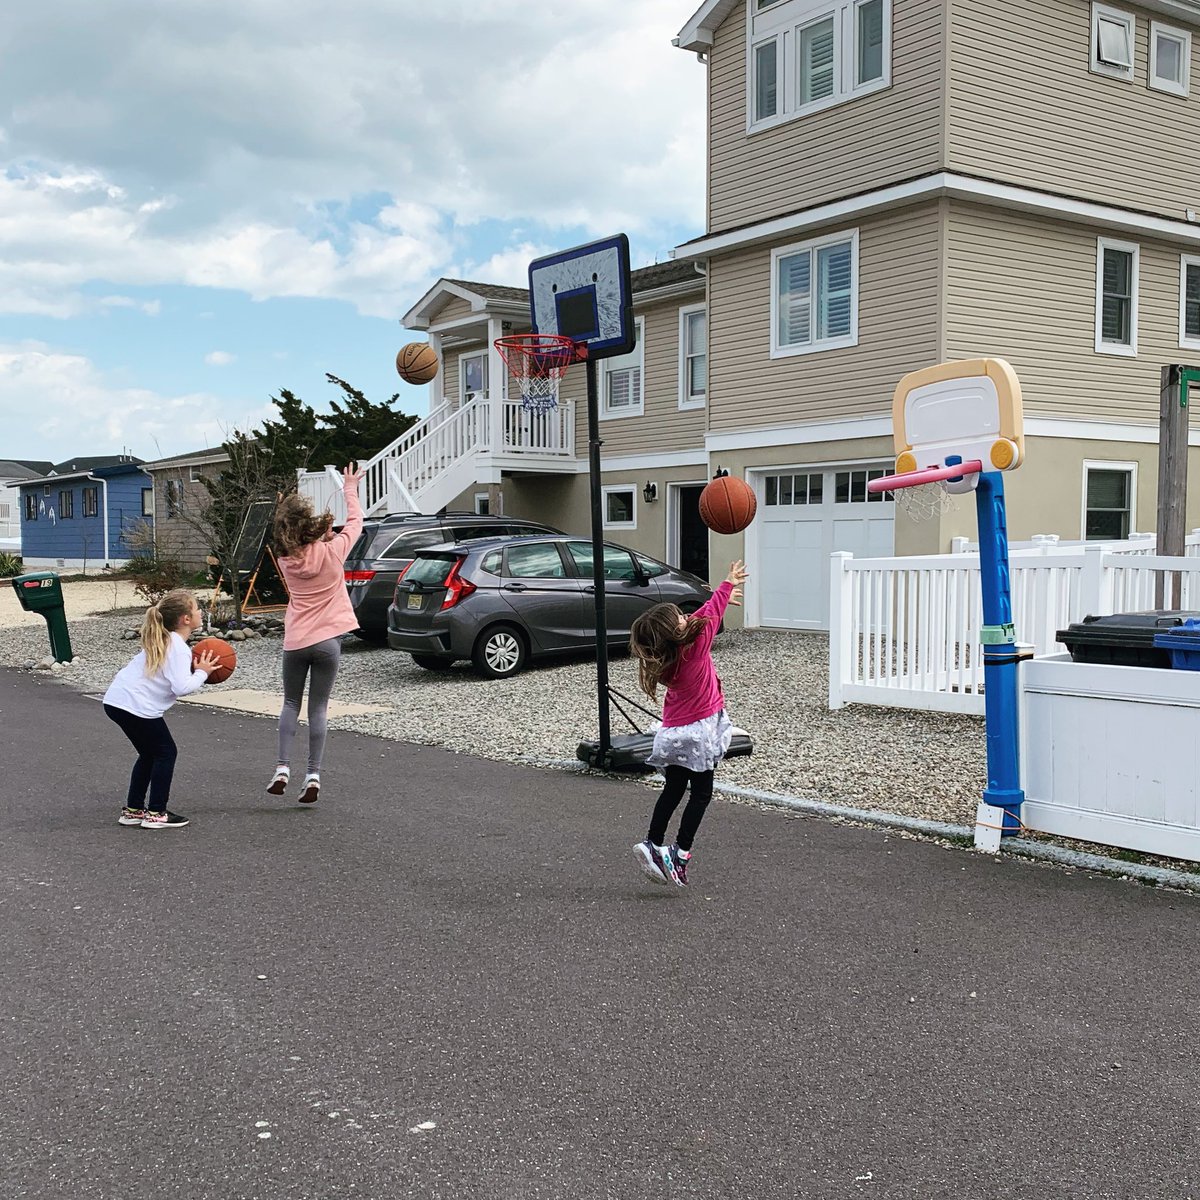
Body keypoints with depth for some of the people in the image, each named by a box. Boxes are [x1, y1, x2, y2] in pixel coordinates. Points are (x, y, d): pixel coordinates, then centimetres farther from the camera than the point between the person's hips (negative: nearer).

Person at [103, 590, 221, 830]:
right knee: (166, 753, 5)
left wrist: (194, 670, 8)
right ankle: (156, 814, 5)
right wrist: (202, 673, -8)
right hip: (137, 706, -9)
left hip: (116, 700, 9)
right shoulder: (178, 647, -14)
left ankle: (133, 810, 25)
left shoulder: (162, 641, 15)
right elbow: (182, 687, -23)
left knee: (150, 753, 21)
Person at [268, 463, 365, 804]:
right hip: (327, 640, -2)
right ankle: (313, 774, 3)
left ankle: (283, 768, 6)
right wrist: (350, 489, 21)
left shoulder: (286, 558, 0)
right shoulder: (331, 551, -9)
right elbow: (355, 522, 8)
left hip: (295, 642, 2)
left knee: (291, 704, 16)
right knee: (318, 708, 4)